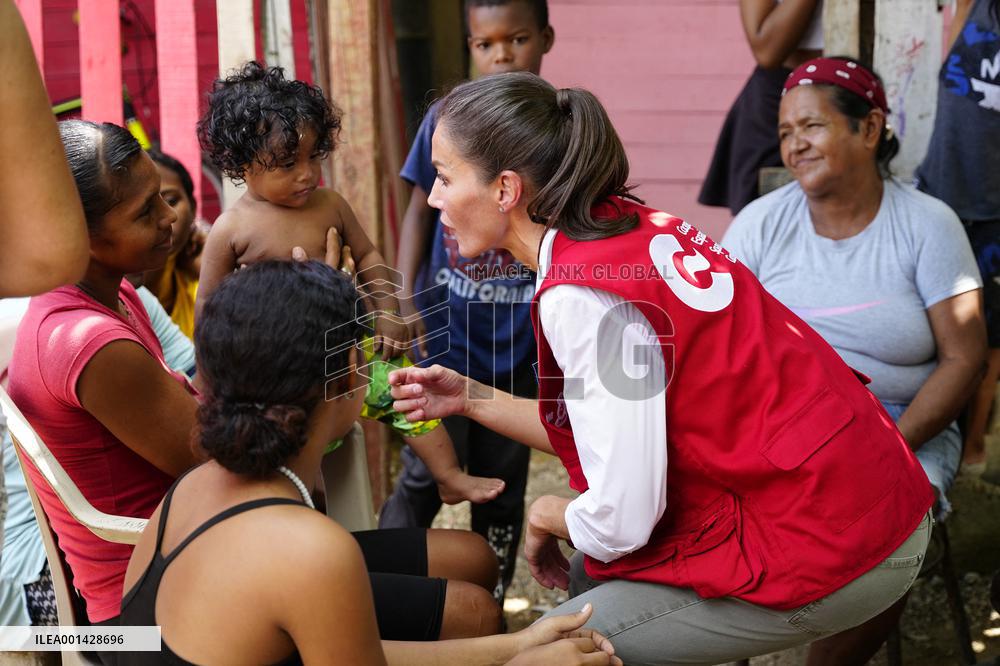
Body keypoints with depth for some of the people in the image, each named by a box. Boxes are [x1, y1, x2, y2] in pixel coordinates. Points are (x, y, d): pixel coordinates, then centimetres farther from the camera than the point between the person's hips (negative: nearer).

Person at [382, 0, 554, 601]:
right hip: (446, 332, -1)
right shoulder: (447, 119, -2)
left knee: (503, 483, 13)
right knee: (425, 477, -5)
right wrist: (405, 300, -5)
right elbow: (420, 210, 5)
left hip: (519, 342, 1)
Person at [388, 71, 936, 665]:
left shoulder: (581, 293, -21)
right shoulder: (629, 230, 5)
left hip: (827, 551, -9)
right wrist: (471, 399, 12)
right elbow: (624, 429, 12)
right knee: (591, 581, 19)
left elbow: (622, 520, -21)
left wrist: (545, 516, 1)